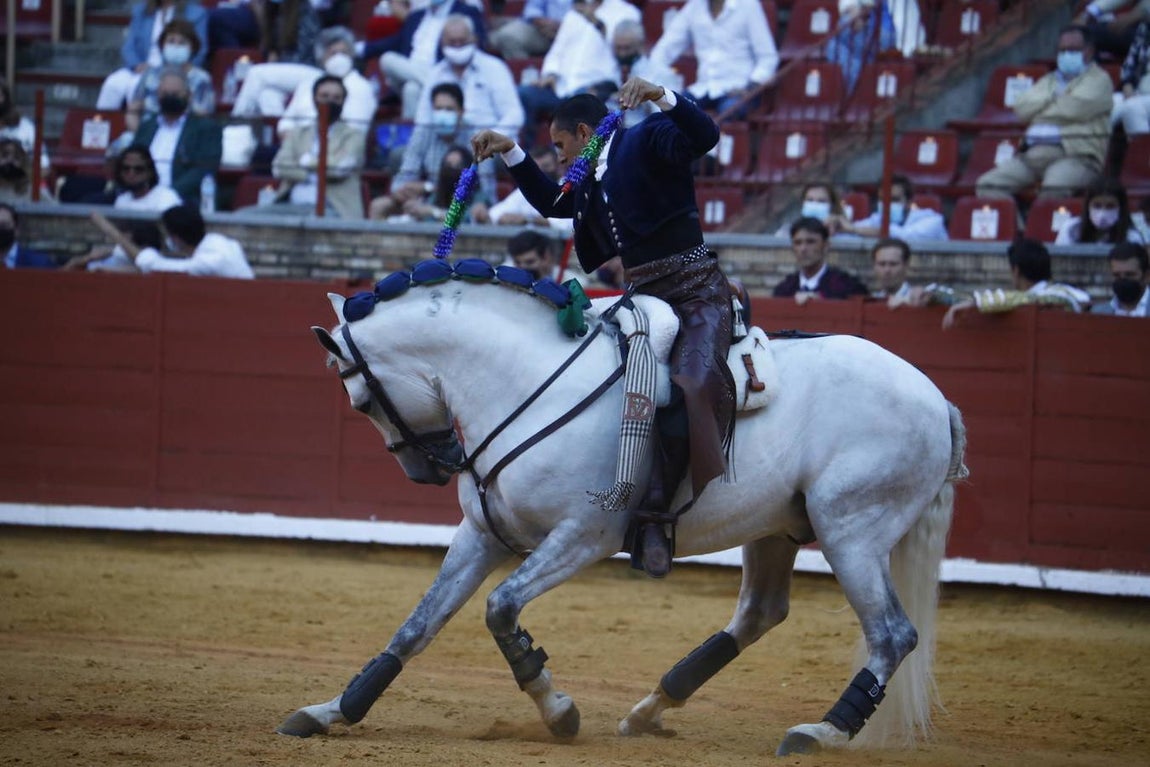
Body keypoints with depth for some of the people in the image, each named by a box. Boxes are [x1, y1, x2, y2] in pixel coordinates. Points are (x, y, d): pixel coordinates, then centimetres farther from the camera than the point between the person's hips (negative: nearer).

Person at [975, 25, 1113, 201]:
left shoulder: (1098, 79, 10)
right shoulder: (1049, 81, 29)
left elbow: (1075, 108, -9)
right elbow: (1022, 108, 13)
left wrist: (1040, 110, 7)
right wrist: (1054, 98, 2)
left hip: (1077, 155, -7)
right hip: (1034, 154, 7)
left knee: (1054, 188, -41)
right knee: (988, 185, -16)